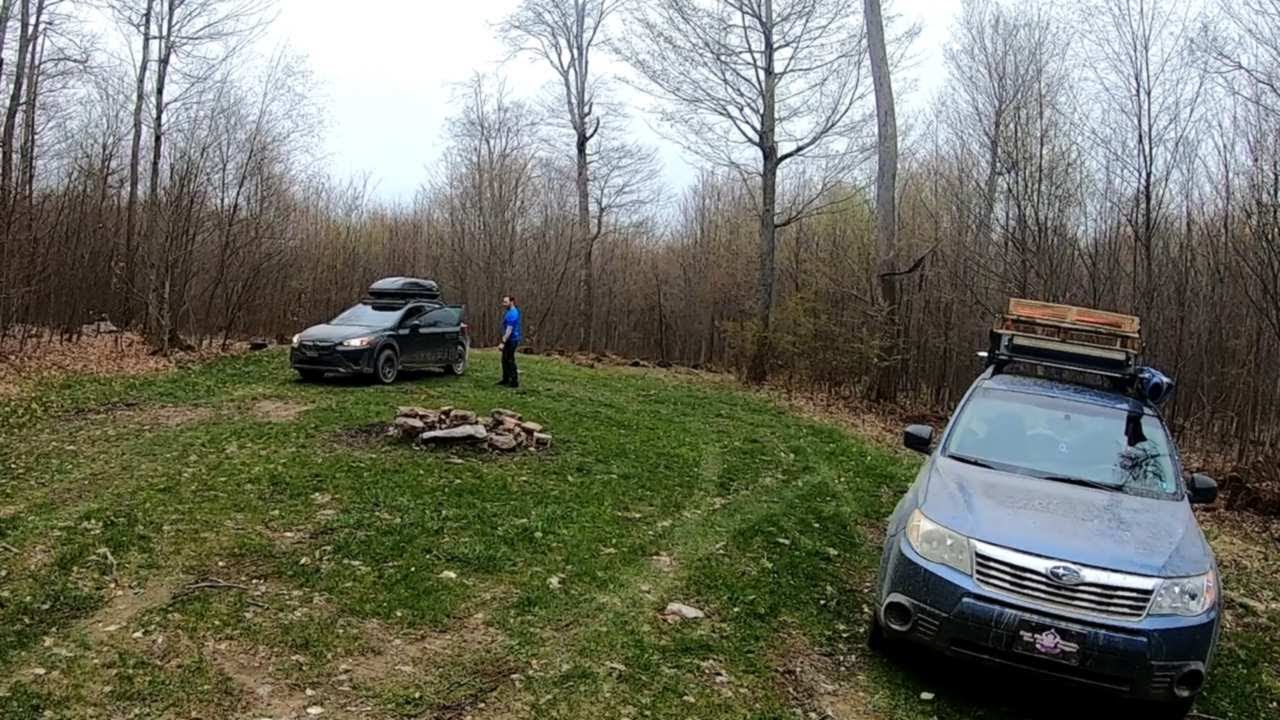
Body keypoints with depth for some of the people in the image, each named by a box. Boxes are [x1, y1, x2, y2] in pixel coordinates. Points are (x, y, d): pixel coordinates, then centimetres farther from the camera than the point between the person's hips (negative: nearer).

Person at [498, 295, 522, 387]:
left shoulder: (512, 314, -21)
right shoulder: (511, 311, 13)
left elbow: (509, 330, -26)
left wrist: (503, 342, -28)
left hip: (511, 340, -11)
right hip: (509, 340, 11)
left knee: (510, 360, -5)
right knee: (505, 360, 17)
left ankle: (514, 382, -1)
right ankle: (506, 379, 25)